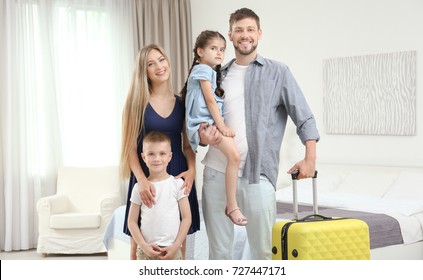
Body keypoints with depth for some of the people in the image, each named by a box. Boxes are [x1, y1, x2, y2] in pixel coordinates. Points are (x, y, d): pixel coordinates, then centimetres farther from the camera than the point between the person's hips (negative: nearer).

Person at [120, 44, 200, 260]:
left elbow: (188, 145, 11)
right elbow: (131, 146, -4)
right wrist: (141, 179, -18)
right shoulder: (137, 102, 0)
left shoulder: (181, 103, 8)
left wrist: (191, 171, -8)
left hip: (177, 177, 2)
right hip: (147, 179, -2)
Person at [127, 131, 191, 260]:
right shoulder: (139, 187, 2)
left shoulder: (177, 183, -1)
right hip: (146, 250, 1)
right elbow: (132, 221, 4)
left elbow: (186, 218, 0)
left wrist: (176, 246, -7)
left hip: (171, 250, -1)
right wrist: (143, 245, -7)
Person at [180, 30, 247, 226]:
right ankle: (232, 206, -24)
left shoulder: (213, 72, 23)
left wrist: (221, 125, 11)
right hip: (202, 123, -10)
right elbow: (210, 100, -12)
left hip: (213, 122, 10)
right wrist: (221, 126, -15)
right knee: (234, 155, -27)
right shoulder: (203, 69, -4)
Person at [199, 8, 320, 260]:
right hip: (216, 171, 3)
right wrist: (204, 137, -6)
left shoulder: (278, 72, 4)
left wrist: (311, 158, -13)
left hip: (257, 173, -3)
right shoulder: (218, 75, 13)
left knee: (264, 249, -1)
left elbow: (304, 118, 1)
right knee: (218, 248, 10)